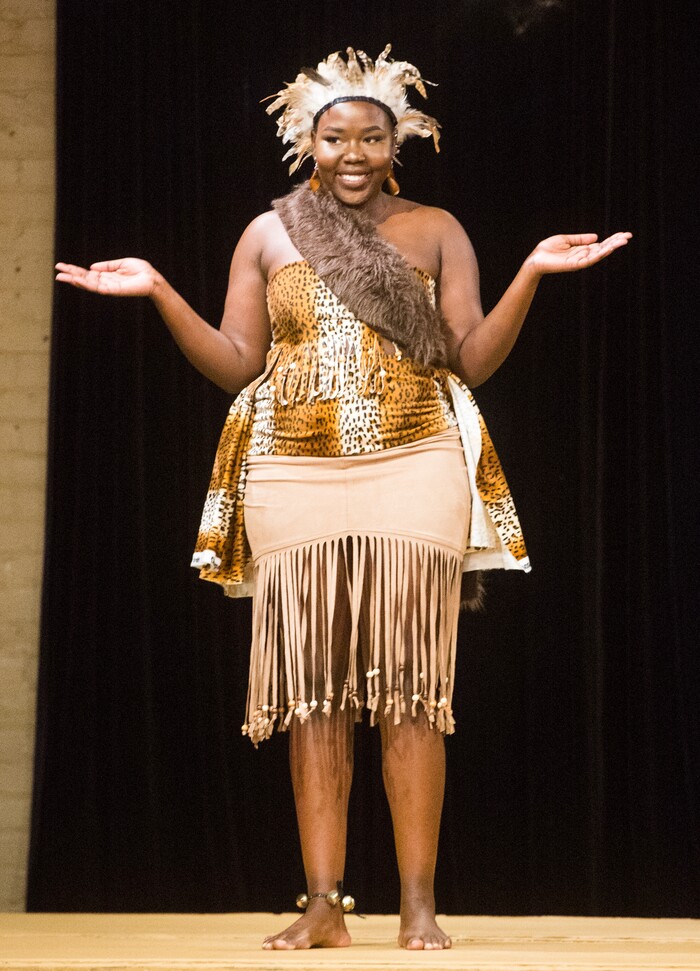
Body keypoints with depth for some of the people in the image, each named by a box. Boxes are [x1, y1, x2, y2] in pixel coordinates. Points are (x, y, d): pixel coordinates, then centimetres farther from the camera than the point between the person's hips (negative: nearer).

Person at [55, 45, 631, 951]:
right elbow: (237, 365, 11)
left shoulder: (436, 230, 10)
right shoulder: (268, 234, 14)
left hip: (414, 471, -1)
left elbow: (473, 359, 4)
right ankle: (324, 905, 2)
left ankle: (418, 907, -2)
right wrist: (160, 293, 1)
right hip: (296, 478, 2)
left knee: (410, 692, -5)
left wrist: (531, 274, -8)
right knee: (314, 696, -1)